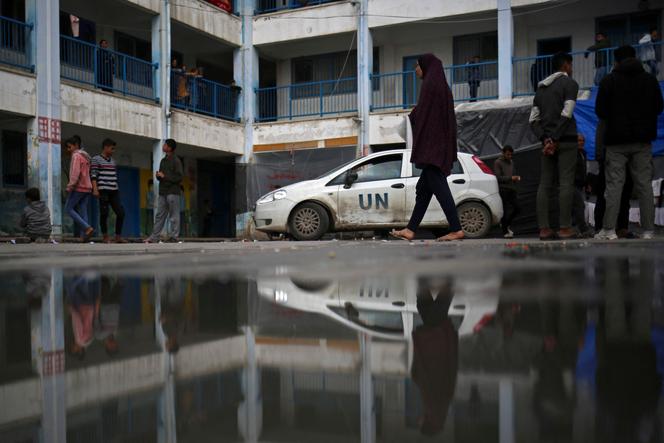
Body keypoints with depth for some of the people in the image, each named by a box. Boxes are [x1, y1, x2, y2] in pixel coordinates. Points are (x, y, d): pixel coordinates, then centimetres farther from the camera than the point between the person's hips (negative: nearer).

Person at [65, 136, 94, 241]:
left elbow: (75, 173, -19)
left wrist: (70, 187, -20)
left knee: (68, 208, -2)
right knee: (83, 211, 5)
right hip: (87, 188, 8)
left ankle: (87, 228, -15)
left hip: (78, 187, -8)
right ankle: (85, 236, -4)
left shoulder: (76, 155, -8)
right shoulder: (86, 156, 20)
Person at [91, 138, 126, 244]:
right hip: (103, 191, -6)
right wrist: (95, 189, -15)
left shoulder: (112, 161, 20)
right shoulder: (96, 159, 1)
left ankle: (118, 237, 6)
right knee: (104, 214, -2)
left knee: (121, 213, -1)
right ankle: (106, 237, 8)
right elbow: (93, 175, -6)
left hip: (114, 191, 6)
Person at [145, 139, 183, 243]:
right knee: (159, 215, 6)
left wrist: (164, 176, -13)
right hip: (163, 192, 8)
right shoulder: (163, 161, 18)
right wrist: (158, 176, 2)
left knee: (174, 216, -4)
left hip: (173, 192, -8)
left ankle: (173, 236, 0)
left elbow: (179, 177, -12)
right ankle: (154, 237, 6)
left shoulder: (176, 161, -5)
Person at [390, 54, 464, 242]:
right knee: (423, 189, 9)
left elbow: (421, 113, -16)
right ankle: (410, 230, 12)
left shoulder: (430, 83, -8)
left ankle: (456, 229, -11)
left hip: (431, 144, -10)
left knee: (438, 186, -10)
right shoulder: (443, 86, 19)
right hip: (442, 146, 10)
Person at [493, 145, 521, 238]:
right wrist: (511, 178, -19)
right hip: (503, 190, -7)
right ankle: (505, 231, 0)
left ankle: (505, 223, 22)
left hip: (511, 189, 7)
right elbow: (498, 177, -12)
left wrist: (517, 178, 3)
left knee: (517, 208, 1)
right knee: (506, 210, -8)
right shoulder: (498, 163, -3)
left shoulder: (511, 162, 19)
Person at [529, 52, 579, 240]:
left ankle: (544, 228, 0)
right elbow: (566, 115, -14)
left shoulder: (541, 88, 18)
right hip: (566, 140, -6)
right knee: (566, 183, -6)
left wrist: (545, 139, 0)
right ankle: (565, 228, -9)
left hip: (547, 141, 6)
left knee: (545, 184, 3)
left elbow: (533, 119, 10)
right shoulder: (569, 83, -2)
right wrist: (555, 138, -12)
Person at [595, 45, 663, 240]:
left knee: (614, 184, -3)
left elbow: (600, 111, -4)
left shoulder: (609, 80, -2)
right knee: (644, 184, 4)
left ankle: (609, 229, -8)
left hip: (617, 140, -2)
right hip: (643, 140, 2)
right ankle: (648, 230, 3)